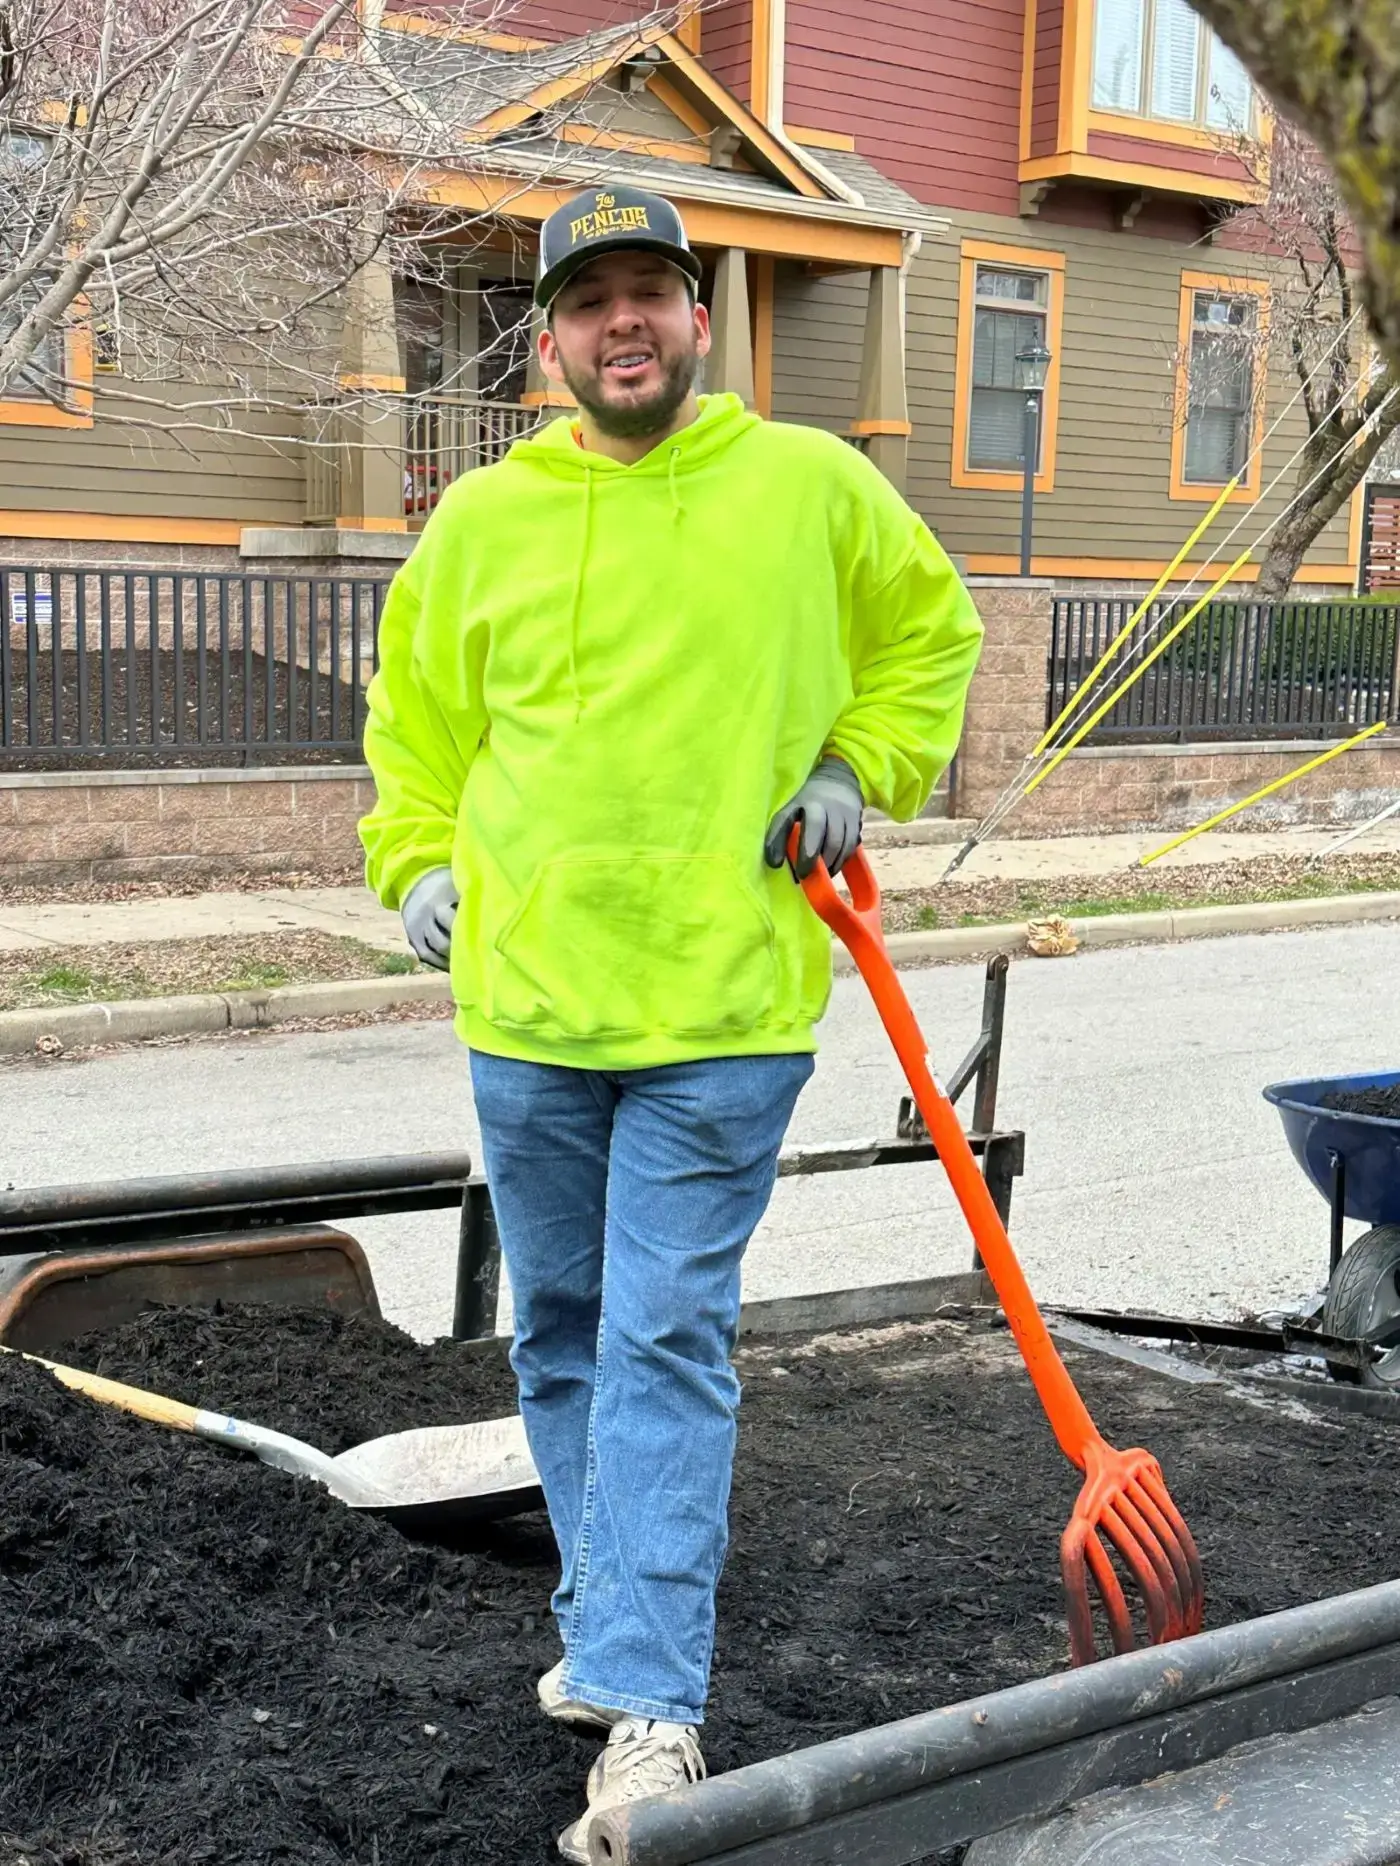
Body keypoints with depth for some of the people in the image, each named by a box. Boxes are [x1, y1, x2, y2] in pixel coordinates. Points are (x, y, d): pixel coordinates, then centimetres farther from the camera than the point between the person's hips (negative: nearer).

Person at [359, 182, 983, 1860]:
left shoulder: (812, 486, 1)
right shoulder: (482, 518, 5)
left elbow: (931, 634, 16)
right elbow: (413, 702, 20)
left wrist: (858, 774, 3)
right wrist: (416, 858, 7)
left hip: (726, 1007, -3)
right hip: (525, 1005, 4)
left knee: (665, 1345, -6)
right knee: (563, 1343, 14)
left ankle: (648, 1707, 0)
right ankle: (617, 1632, 33)